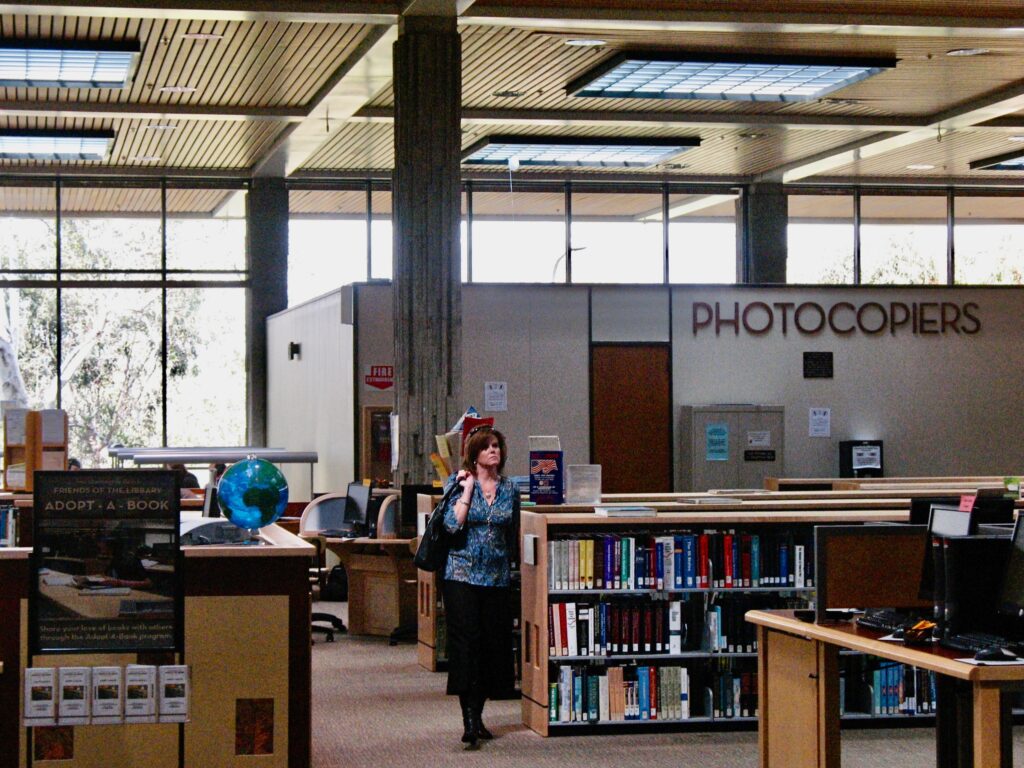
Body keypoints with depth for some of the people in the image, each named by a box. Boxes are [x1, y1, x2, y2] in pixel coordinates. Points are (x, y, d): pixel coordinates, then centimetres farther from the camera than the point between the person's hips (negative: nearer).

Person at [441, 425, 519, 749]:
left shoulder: (509, 489, 9)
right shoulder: (458, 483, -1)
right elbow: (453, 524, -15)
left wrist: (511, 565, 16)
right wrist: (467, 490, -12)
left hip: (497, 577, 4)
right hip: (462, 574, -4)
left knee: (494, 645, 4)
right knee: (466, 642, -11)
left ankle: (477, 715, 17)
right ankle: (470, 721, -15)